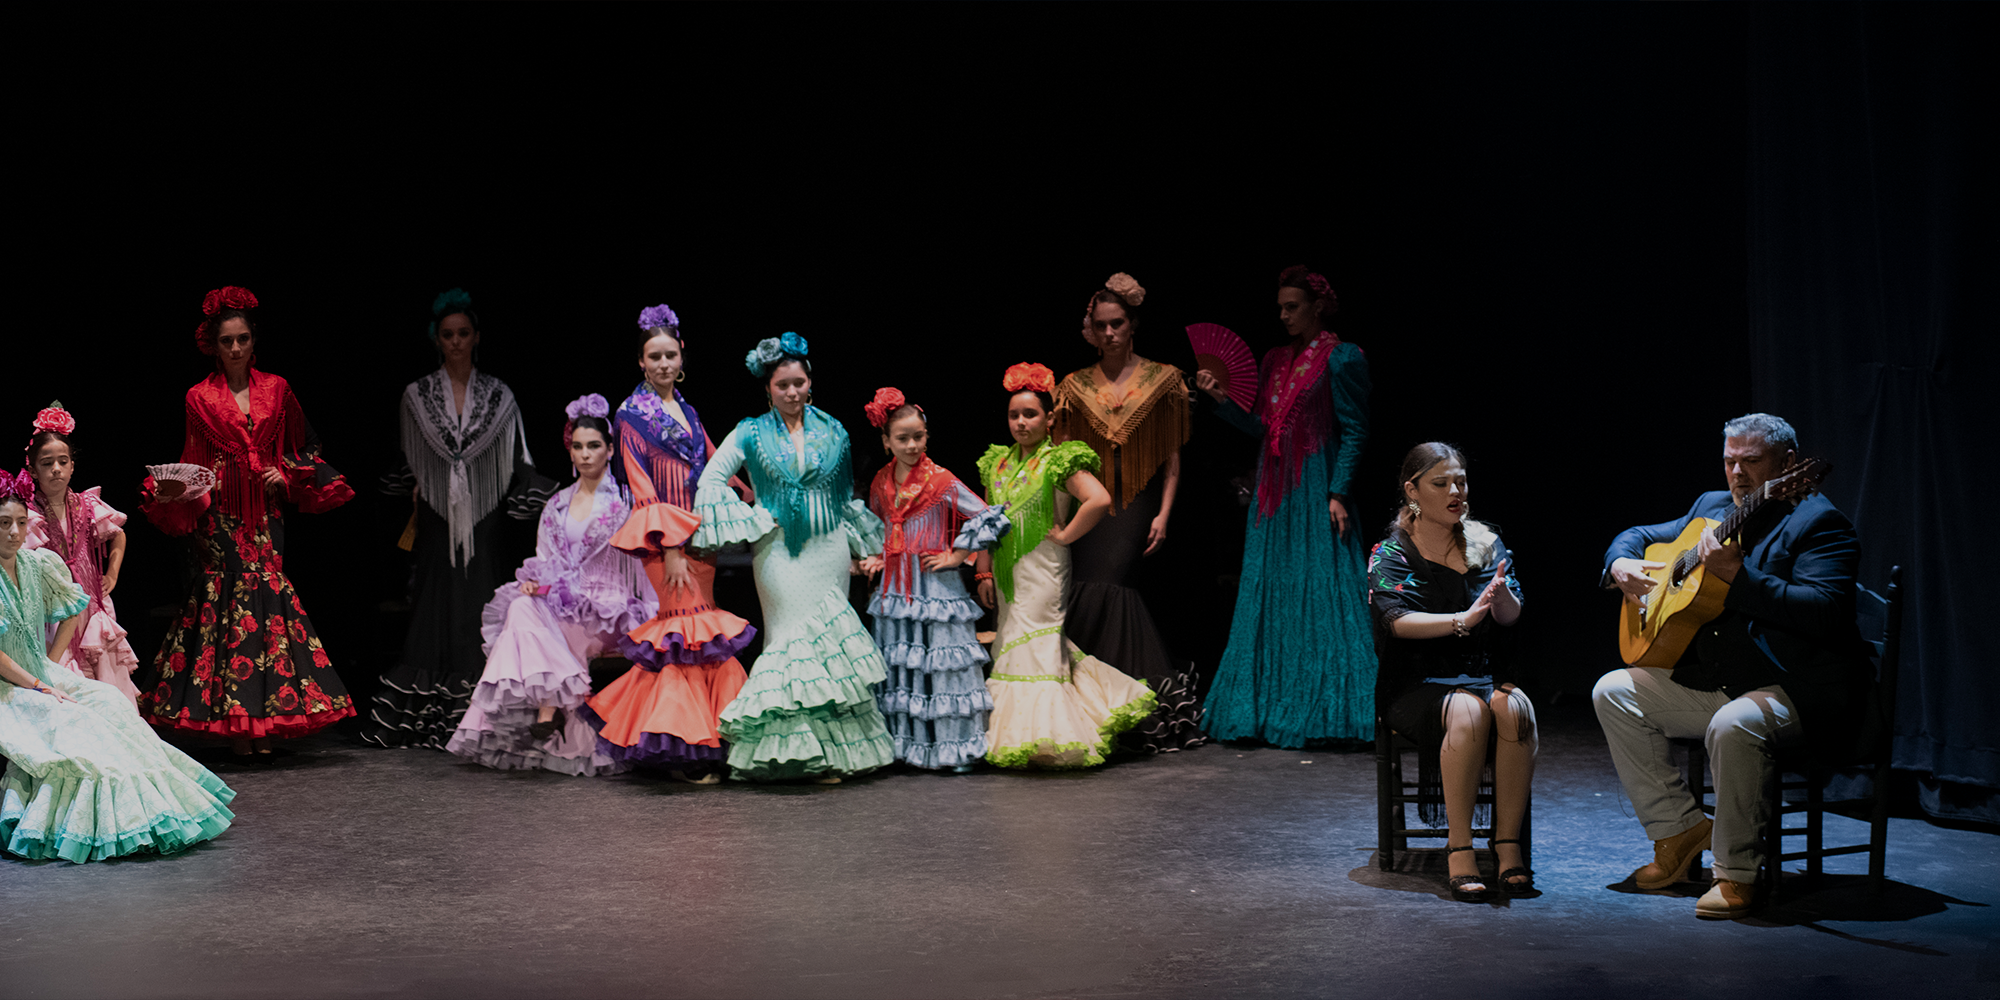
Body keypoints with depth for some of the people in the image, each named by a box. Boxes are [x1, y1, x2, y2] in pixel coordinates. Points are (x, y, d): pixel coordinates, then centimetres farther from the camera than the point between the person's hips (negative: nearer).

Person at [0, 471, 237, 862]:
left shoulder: (37, 564, 5)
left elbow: (74, 612, 19)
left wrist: (51, 666, 8)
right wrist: (40, 687, -19)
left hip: (42, 675, 7)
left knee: (109, 702, -15)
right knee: (69, 721, -29)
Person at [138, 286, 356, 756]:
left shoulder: (276, 390, 10)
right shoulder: (201, 398, 5)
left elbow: (303, 446, 17)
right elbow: (194, 463, 7)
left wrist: (286, 473, -1)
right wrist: (175, 490, -12)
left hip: (265, 513, 2)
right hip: (221, 514, -2)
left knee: (266, 592, -4)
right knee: (228, 592, -7)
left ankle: (263, 723, 0)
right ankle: (237, 727, -4)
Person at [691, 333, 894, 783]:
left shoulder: (833, 432, 11)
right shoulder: (751, 433, 3)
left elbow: (848, 497, 18)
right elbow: (712, 479, 0)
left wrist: (858, 550, 15)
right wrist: (749, 522, -8)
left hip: (828, 550, 3)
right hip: (779, 552, -3)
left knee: (829, 641, 1)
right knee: (796, 640, -10)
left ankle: (832, 748, 5)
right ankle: (810, 750, -7)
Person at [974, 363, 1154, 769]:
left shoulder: (1059, 460, -9)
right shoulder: (998, 462, 11)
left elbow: (1100, 500, -24)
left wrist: (1065, 534, -16)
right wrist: (984, 572, 9)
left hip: (1042, 568, -7)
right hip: (1005, 571, 7)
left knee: (1036, 642, -9)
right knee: (1010, 641, 10)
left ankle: (1040, 735, -5)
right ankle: (1013, 735, 17)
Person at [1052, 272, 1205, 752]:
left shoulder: (1163, 379, 6)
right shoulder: (1076, 385, 11)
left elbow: (1173, 456, 4)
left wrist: (1164, 514, -5)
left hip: (1137, 505, -3)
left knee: (1101, 591, -17)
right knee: (1091, 591, -9)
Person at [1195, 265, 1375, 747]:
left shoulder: (1341, 358, -6)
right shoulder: (1276, 360, 15)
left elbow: (1354, 432, -9)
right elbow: (1259, 426, 14)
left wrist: (1338, 493, -16)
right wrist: (1221, 399, 2)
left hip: (1315, 488, -7)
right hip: (1274, 491, 7)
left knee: (1317, 595, -6)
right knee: (1272, 597, 7)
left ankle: (1322, 712, -1)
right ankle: (1274, 709, 13)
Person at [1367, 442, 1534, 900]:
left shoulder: (1486, 544, 10)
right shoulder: (1390, 554, 0)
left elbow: (1511, 617, -2)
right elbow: (1397, 620, -18)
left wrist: (1500, 591, -26)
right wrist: (1463, 620, -33)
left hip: (1482, 674, 3)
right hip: (1415, 685, -3)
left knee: (1514, 708, -32)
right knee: (1468, 711, -36)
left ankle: (1509, 844, -27)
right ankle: (1459, 850, -32)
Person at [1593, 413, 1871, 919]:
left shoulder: (1819, 522, -10)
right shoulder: (1711, 508, 14)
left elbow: (1823, 612, -25)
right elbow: (1641, 534, 26)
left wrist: (1737, 574, -31)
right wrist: (1621, 564, 1)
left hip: (1796, 688, -9)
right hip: (1711, 682, 9)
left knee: (1735, 724, -38)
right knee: (1614, 691, -2)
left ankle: (1735, 873, -21)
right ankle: (1681, 828, 4)